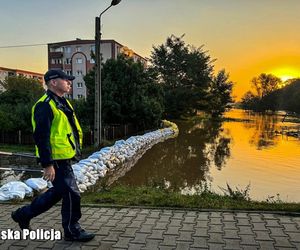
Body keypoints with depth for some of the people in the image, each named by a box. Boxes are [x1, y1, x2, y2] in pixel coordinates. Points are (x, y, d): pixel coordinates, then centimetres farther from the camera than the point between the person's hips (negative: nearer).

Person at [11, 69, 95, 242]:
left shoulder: (62, 103, 15)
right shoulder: (45, 105, -17)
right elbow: (42, 137, -22)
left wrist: (75, 151, 22)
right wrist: (48, 165, -23)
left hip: (64, 158, 10)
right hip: (57, 160, -10)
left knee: (57, 192, 21)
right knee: (71, 194, -2)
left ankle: (24, 214, 36)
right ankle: (72, 230, 17)